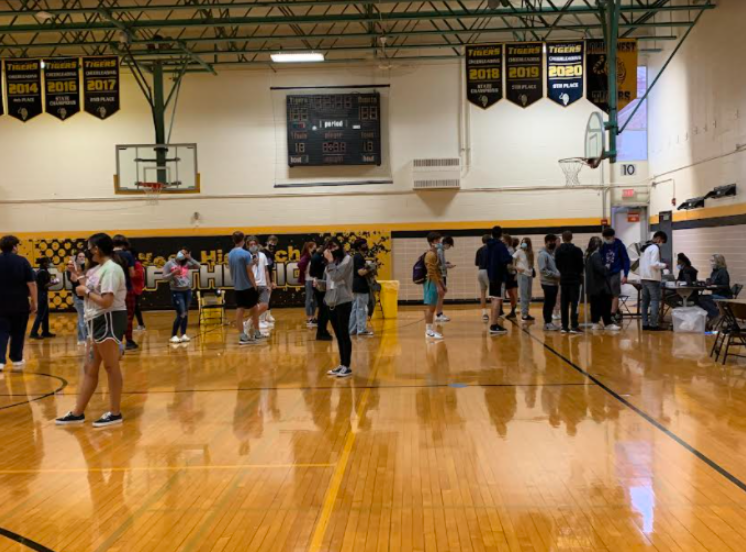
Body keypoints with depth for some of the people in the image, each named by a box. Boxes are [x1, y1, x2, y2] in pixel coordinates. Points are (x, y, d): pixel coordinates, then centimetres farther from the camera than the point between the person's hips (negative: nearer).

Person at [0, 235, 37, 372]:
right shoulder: (22, 261, -7)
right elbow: (31, 283, -11)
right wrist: (35, 302, -5)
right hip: (20, 304, -1)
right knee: (18, 334, 12)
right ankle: (17, 361, 22)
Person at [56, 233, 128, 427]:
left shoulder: (111, 268, -17)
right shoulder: (100, 268, 14)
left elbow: (105, 302, -23)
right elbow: (92, 290, 14)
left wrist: (85, 291, -9)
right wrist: (79, 275, 18)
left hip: (109, 321, -10)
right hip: (98, 322, 10)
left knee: (111, 367, -2)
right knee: (90, 369, 12)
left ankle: (115, 413, 8)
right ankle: (78, 413, 19)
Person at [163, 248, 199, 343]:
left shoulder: (186, 264, 8)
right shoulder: (169, 264, -3)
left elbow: (197, 266, 1)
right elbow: (164, 277, -5)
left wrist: (190, 258, -6)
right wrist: (173, 273, -21)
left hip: (187, 291, 5)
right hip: (176, 292, -5)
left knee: (186, 314, 8)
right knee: (181, 314, -11)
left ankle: (183, 335, 16)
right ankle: (173, 336, 0)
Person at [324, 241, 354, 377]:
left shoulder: (347, 259, -4)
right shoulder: (332, 262, 14)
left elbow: (337, 276, -16)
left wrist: (330, 261, -12)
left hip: (343, 302, -7)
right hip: (332, 302, 7)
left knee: (344, 335, -4)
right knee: (338, 336, 11)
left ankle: (347, 366, 0)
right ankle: (342, 365, 17)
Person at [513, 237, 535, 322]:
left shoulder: (530, 252, 11)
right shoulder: (519, 251, -6)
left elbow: (530, 264, 13)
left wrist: (532, 271, -1)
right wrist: (516, 268, -16)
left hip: (529, 275, 7)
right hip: (522, 275, -7)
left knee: (528, 296, 10)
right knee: (524, 295, -6)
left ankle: (526, 313, 18)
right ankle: (524, 314, -1)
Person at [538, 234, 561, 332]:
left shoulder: (554, 252, 13)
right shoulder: (543, 254, -14)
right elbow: (543, 270, -22)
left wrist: (559, 274, 0)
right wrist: (556, 275, -20)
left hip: (554, 282, 8)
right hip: (548, 283, -8)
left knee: (552, 303, 12)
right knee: (548, 303, -3)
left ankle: (549, 321, 20)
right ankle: (547, 323, 3)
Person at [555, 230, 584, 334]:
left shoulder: (558, 250, 4)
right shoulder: (576, 250, -11)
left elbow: (557, 265, 8)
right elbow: (581, 264, -7)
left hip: (563, 279, 5)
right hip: (575, 279, -5)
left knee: (564, 303, 7)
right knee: (574, 303, -4)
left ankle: (564, 326, 8)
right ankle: (574, 326, -8)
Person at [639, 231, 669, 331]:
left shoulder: (645, 248, 17)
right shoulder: (655, 248, -11)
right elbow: (654, 264, -20)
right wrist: (664, 265, -6)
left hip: (644, 278, 9)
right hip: (652, 278, -9)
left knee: (645, 301, 9)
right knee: (655, 301, -5)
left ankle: (645, 324, 10)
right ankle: (653, 325, -8)